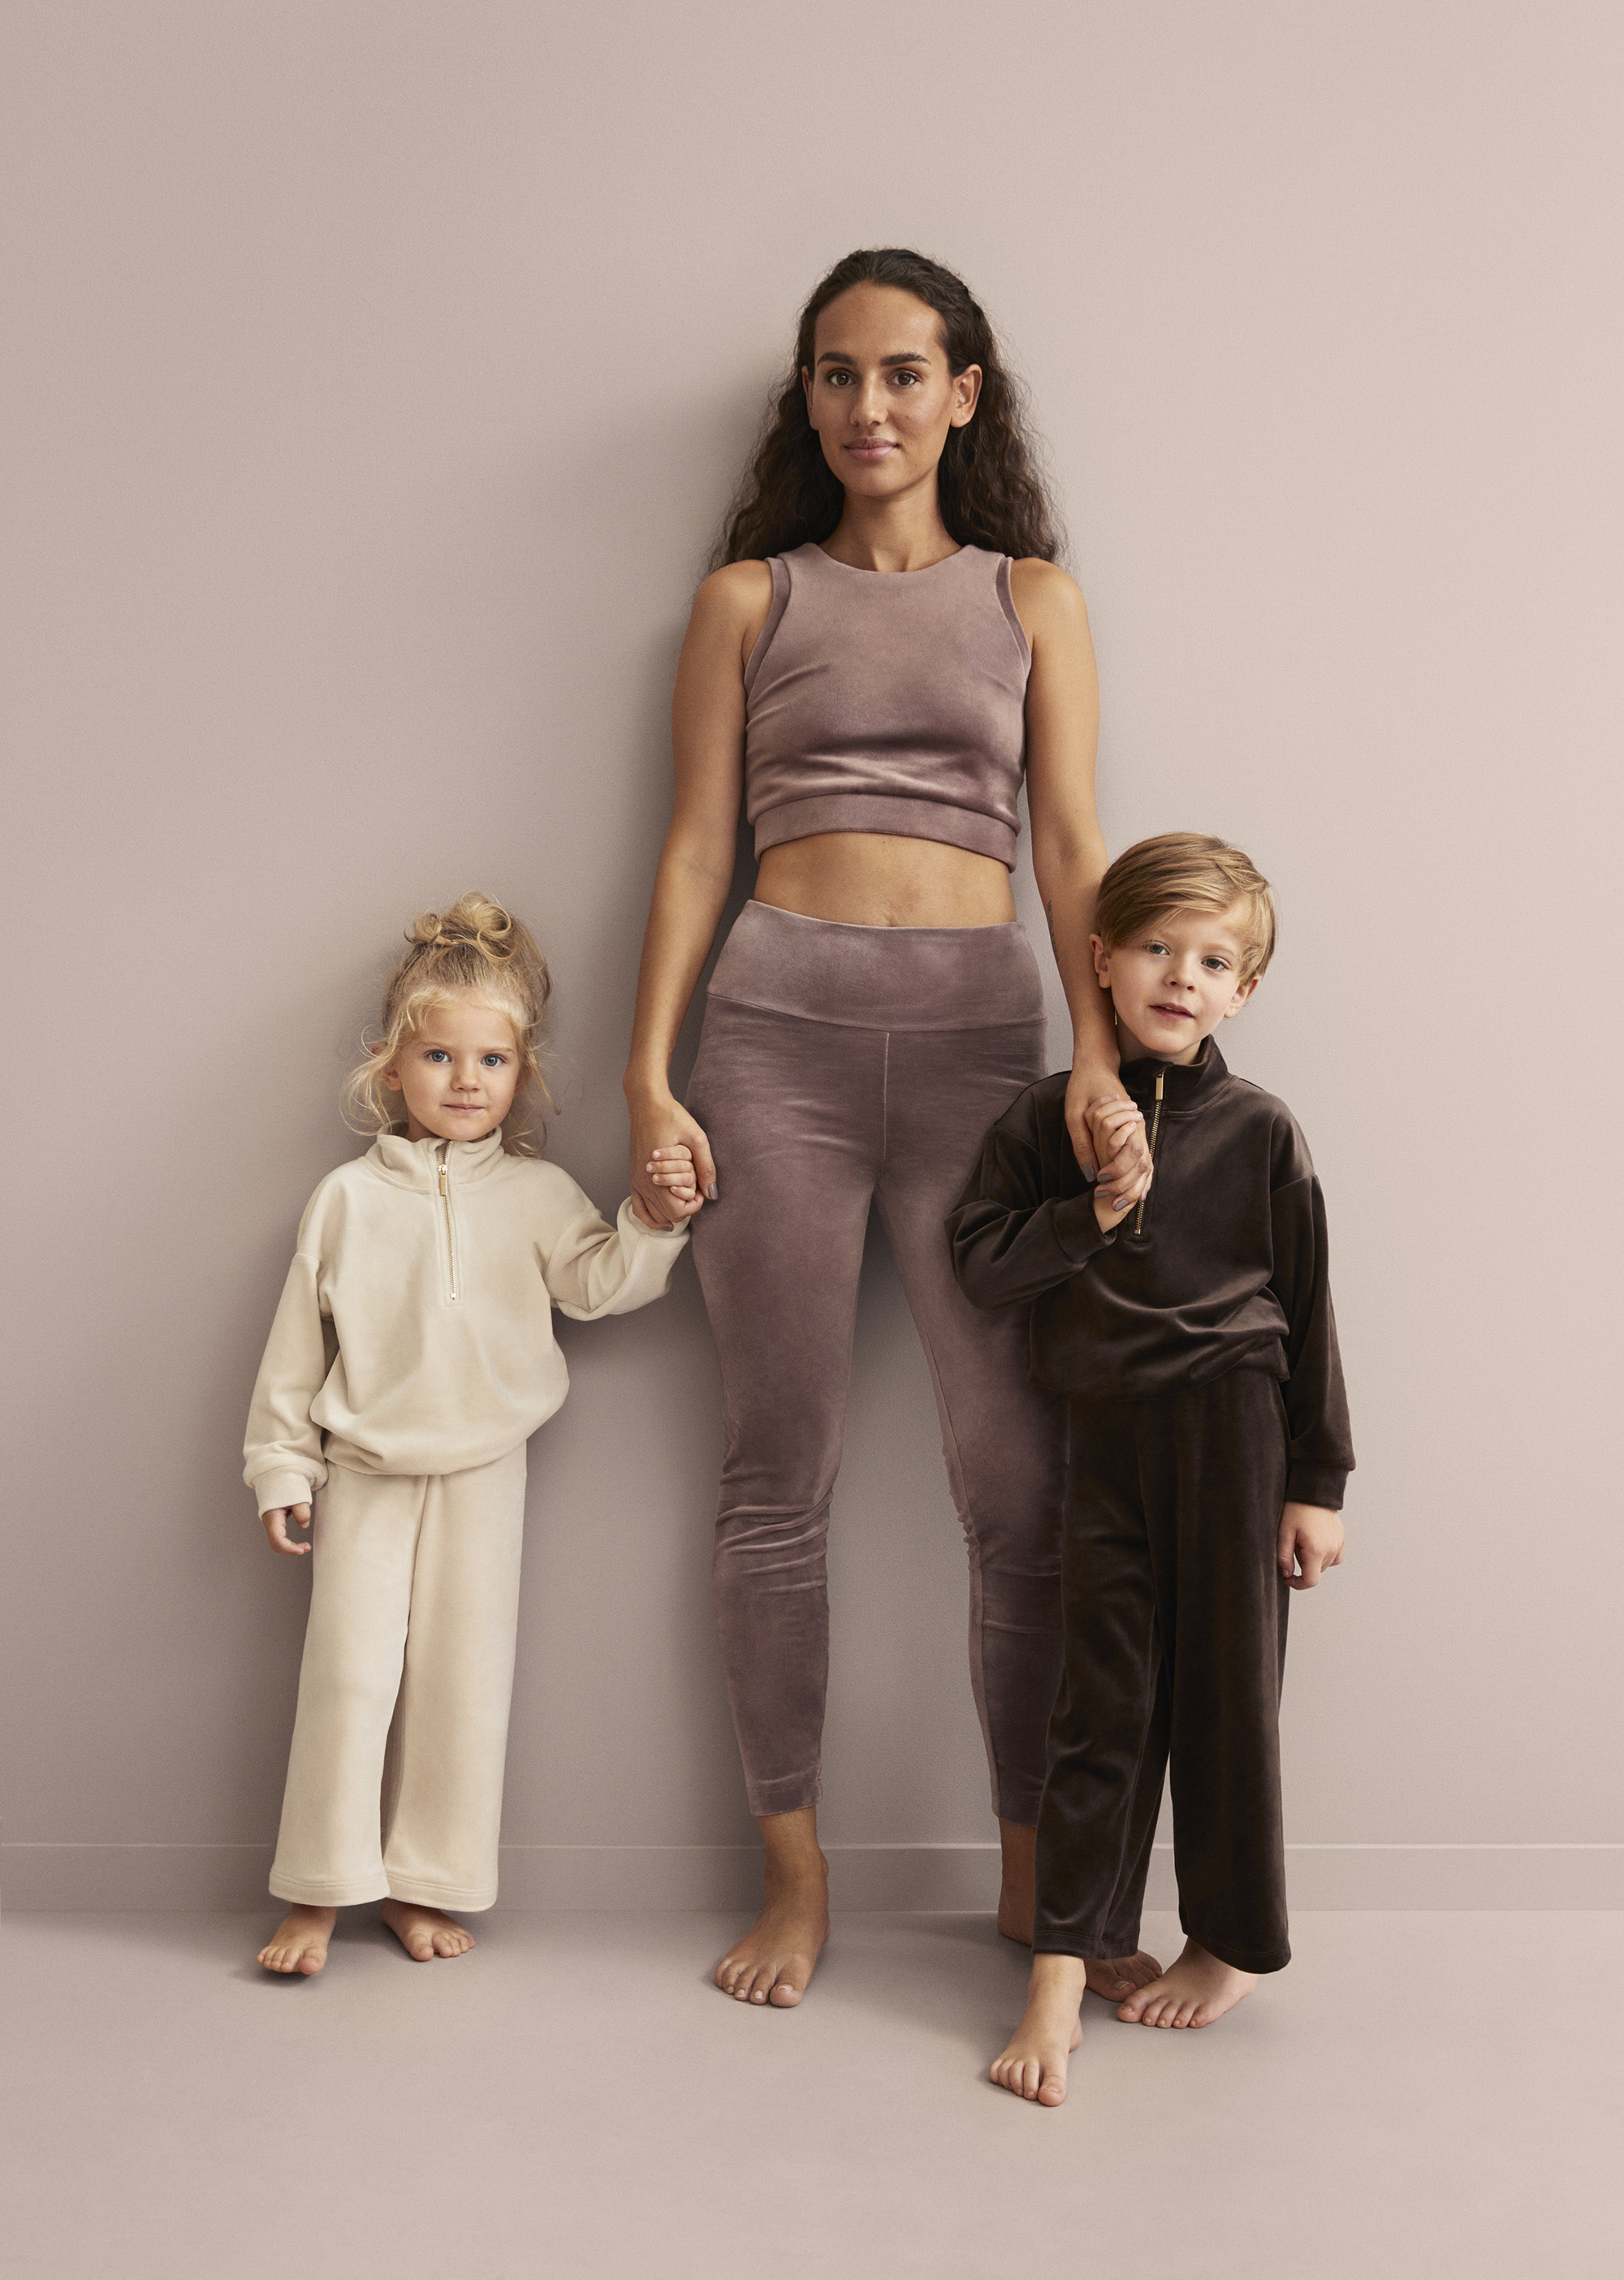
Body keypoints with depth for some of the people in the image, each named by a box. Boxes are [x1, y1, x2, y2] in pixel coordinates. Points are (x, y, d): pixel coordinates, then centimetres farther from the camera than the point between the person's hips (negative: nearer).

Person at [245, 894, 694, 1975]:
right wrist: (282, 1464, 4)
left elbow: (597, 1282, -6)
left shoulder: (536, 1194, 3)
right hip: (365, 1471, -1)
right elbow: (299, 1339, 5)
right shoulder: (351, 1197, 2)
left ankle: (425, 1886, 18)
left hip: (483, 1469, 1)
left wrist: (654, 1224, -24)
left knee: (466, 1676, 5)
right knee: (350, 1672, -1)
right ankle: (319, 1893, 11)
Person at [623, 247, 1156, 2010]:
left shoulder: (1030, 599, 14)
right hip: (779, 1028, 0)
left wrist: (1102, 1056, -9)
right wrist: (648, 1073, -2)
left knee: (1018, 1482, -1)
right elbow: (697, 844, 8)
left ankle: (1032, 1873, 16)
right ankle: (795, 1875, 17)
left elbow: (1070, 845, 5)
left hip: (978, 1026, 0)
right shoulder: (748, 599, 13)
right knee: (779, 1475, 3)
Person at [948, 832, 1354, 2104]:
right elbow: (985, 1267, -1)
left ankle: (1233, 1946, 25)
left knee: (1226, 1690, 7)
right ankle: (1060, 1976, 7)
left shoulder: (1259, 1132, -2)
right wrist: (1096, 1207, -12)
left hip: (1232, 1425, -1)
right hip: (1109, 1428, 2)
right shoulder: (1049, 1120, 3)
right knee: (1103, 1698, 2)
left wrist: (1317, 1483, 1)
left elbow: (1307, 1310, 1)